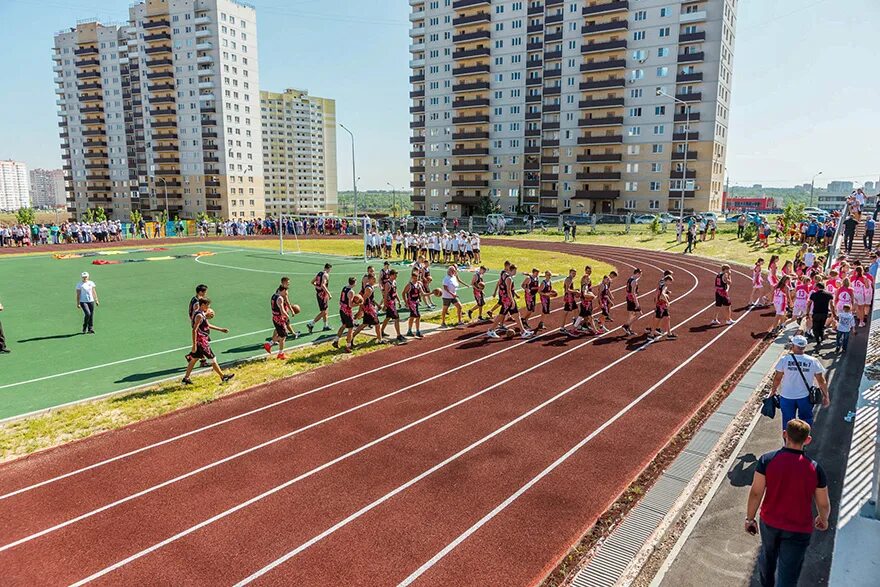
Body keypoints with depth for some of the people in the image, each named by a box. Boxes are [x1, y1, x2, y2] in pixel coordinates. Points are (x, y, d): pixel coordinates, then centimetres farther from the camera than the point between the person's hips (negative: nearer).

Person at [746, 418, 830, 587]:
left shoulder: (767, 460, -18)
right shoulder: (814, 469, -16)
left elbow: (756, 492, -14)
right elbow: (823, 503, -4)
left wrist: (750, 518, 1)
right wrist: (823, 519, 18)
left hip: (769, 522, 2)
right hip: (798, 529, -2)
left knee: (768, 556, 29)